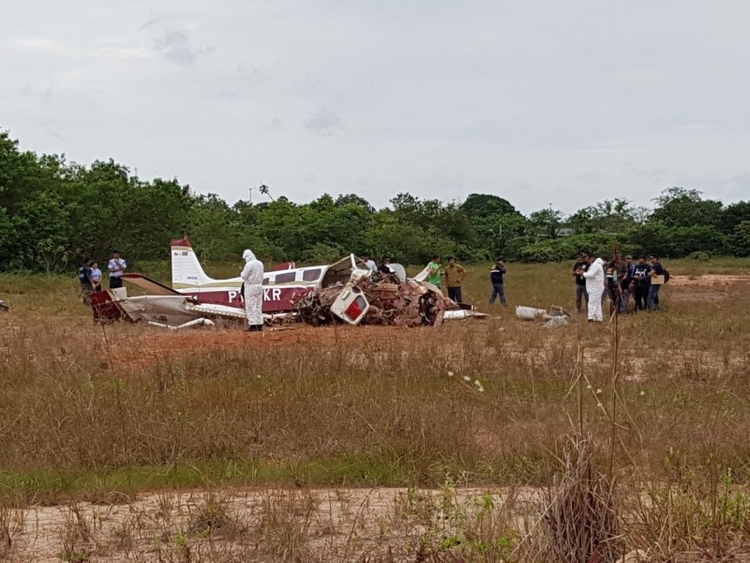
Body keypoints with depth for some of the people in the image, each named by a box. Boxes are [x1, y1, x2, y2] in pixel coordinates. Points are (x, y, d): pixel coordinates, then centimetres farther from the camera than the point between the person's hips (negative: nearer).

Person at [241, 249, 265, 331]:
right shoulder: (260, 263, 10)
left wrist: (242, 273, 8)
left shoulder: (249, 264, -14)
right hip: (259, 286, 7)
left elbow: (244, 276, -12)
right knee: (258, 306, 11)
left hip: (251, 287, -7)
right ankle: (259, 324, 10)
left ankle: (253, 325, -9)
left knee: (250, 306, -5)